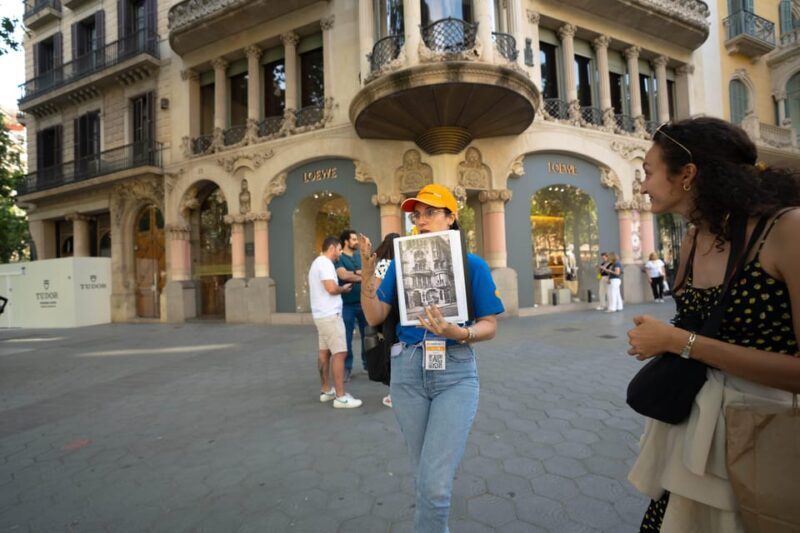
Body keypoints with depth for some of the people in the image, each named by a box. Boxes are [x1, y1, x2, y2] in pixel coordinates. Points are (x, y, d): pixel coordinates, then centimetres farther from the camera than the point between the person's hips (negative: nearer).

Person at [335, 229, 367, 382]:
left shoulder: (360, 256, 11)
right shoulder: (339, 258, -5)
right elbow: (343, 275, -20)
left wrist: (354, 272, -13)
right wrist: (362, 276, -10)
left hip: (363, 302, 5)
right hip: (346, 304, -4)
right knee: (346, 337, 3)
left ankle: (367, 363, 27)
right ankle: (347, 367, 15)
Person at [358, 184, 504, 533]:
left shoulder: (472, 264, -5)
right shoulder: (401, 262, 2)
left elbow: (489, 325, -5)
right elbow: (375, 317, -1)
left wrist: (458, 333, -24)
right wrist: (367, 274, -15)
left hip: (455, 374, -3)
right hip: (407, 371, 3)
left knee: (435, 482, -6)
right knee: (424, 474, 20)